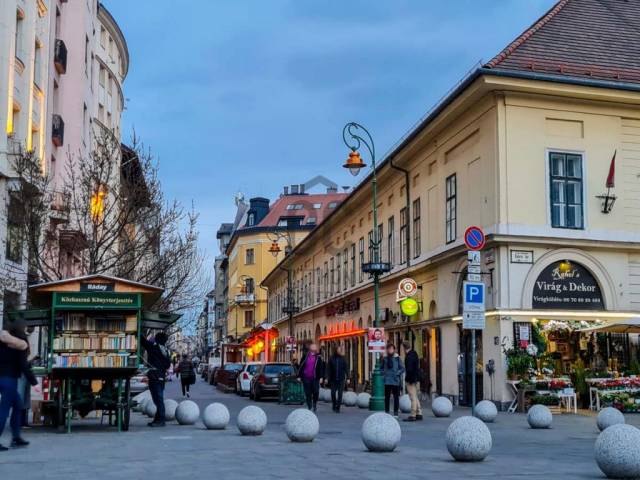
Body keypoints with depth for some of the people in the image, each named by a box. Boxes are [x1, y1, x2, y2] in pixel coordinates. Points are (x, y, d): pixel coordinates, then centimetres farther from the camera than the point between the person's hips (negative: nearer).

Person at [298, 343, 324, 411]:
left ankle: (315, 403, 23)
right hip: (306, 378, 1)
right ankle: (309, 407, 13)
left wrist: (321, 377, -5)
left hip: (315, 378, -1)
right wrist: (299, 376, 5)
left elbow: (321, 367, 3)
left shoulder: (318, 357, 5)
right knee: (308, 393, 3)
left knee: (316, 392, -4)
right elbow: (301, 366, 9)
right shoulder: (305, 356, 6)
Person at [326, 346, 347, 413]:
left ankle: (338, 407, 2)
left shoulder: (342, 359, 2)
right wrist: (328, 377, -5)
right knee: (333, 393, 6)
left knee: (340, 394, -4)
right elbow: (328, 369, 1)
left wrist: (346, 377, -4)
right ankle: (334, 405, 26)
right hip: (333, 379, 1)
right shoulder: (331, 359, 1)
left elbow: (345, 369, 3)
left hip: (341, 379, -1)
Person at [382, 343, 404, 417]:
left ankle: (396, 412, 9)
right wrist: (383, 374, 3)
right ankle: (386, 412, 15)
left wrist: (397, 374, -12)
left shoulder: (397, 359, 0)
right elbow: (382, 368, 18)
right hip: (387, 381, 2)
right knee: (387, 397, 7)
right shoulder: (385, 359, 7)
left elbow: (402, 369, 0)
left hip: (395, 381, -2)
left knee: (396, 397, 2)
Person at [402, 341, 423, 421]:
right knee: (415, 397, 16)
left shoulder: (409, 356, -17)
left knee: (413, 397, -6)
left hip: (411, 380, -10)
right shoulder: (414, 354, 13)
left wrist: (409, 379, -18)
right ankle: (419, 414, 20)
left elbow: (409, 369, -23)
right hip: (416, 379, 10)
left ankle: (413, 415, -3)